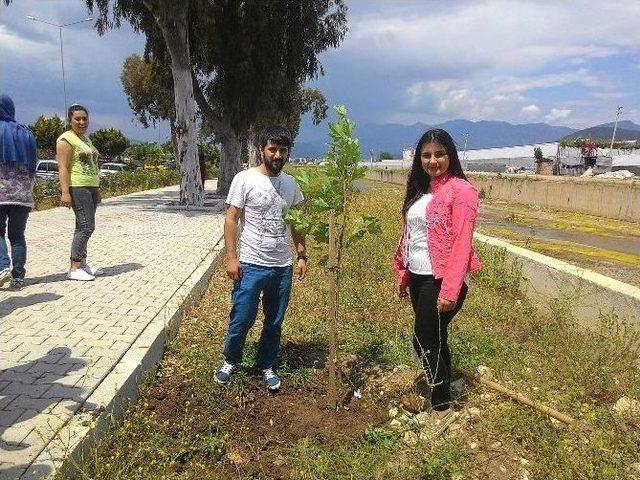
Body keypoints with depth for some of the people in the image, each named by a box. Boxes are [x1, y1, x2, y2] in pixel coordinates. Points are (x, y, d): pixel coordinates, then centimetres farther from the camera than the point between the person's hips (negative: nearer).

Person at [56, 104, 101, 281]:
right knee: (87, 226, -15)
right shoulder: (66, 139, -6)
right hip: (77, 187, -9)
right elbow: (63, 167, -14)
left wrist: (97, 190, 24)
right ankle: (74, 269, -11)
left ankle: (82, 263, 17)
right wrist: (65, 192, -22)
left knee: (83, 227, 11)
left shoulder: (86, 139, 20)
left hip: (91, 187, 9)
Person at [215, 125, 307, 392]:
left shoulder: (291, 184, 7)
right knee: (242, 319, 4)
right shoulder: (245, 179, -7)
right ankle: (231, 361, 30)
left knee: (274, 322, 14)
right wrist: (231, 257, -13)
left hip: (283, 267, 4)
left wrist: (301, 256, 9)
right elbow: (231, 219, -7)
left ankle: (266, 367, 32)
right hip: (251, 265, -4)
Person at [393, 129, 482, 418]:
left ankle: (441, 407, 17)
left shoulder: (461, 190, -11)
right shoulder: (419, 189, 12)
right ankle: (443, 392, 32)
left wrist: (450, 290, -22)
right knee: (435, 339, 16)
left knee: (424, 343, -2)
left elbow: (461, 244, -17)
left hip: (440, 279, -7)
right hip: (418, 277, 7)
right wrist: (402, 274, 13)